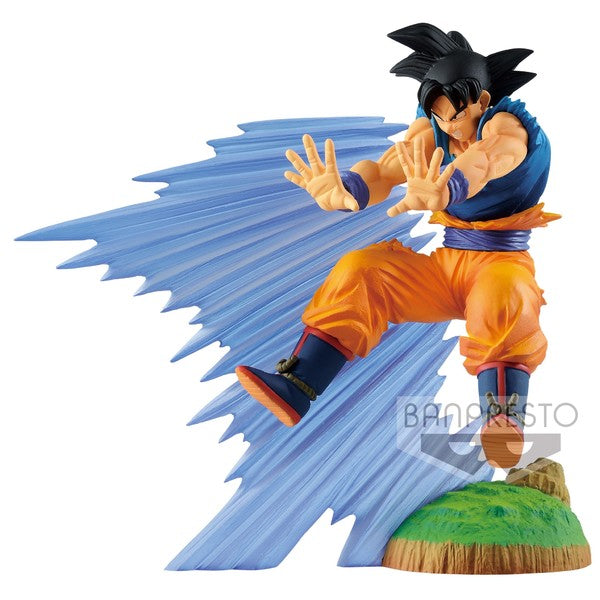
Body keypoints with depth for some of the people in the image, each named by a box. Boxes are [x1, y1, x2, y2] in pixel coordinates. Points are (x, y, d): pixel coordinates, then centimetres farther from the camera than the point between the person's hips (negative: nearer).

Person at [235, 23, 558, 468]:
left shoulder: (508, 125, -15)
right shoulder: (431, 131, 0)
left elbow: (482, 161, -41)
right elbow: (384, 170, -19)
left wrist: (443, 192, -65)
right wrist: (344, 193, -44)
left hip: (505, 261, -4)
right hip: (446, 262, 5)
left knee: (503, 303, -39)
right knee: (361, 271, -15)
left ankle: (504, 428, -46)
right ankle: (294, 390, -26)